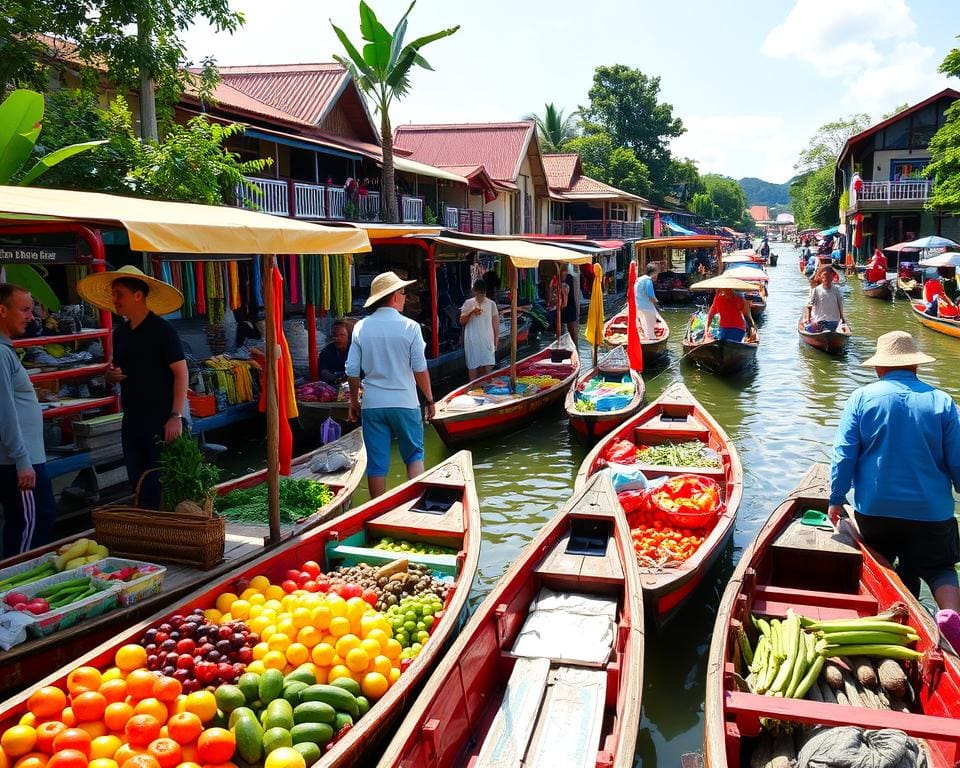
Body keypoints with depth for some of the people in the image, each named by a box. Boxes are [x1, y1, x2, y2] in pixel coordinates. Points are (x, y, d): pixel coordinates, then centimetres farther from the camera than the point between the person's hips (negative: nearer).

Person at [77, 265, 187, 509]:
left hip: (162, 422, -7)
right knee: (140, 485, 12)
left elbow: (181, 372, -13)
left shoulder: (161, 330, -9)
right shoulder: (120, 332, 12)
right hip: (132, 421, 7)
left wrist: (176, 416, -19)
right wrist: (111, 375, -1)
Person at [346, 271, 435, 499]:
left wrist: (354, 401, 13)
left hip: (372, 404, 2)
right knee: (414, 455, 14)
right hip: (405, 403, -2)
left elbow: (352, 371, 0)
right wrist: (429, 399, 6)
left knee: (376, 463, 8)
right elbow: (420, 369, -6)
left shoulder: (361, 327, -1)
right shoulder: (409, 327, -7)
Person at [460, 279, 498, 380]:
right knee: (473, 366, 2)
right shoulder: (468, 303, 3)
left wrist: (496, 341, 5)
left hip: (487, 341, 0)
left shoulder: (491, 304, 4)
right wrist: (471, 312, -16)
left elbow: (496, 324, 8)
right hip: (472, 341, 0)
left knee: (488, 366, -5)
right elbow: (462, 321, -1)